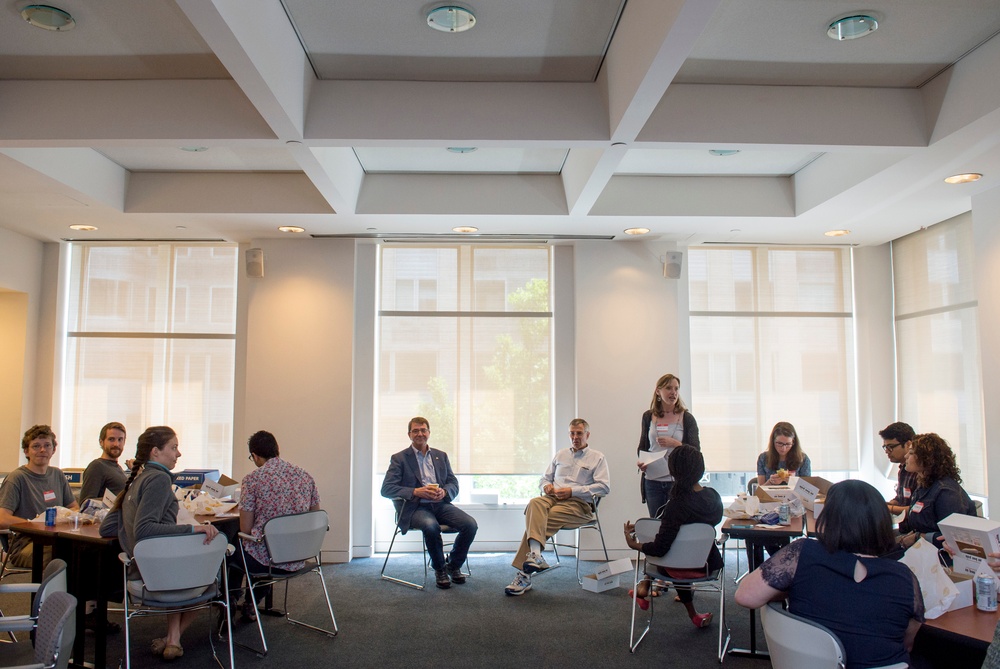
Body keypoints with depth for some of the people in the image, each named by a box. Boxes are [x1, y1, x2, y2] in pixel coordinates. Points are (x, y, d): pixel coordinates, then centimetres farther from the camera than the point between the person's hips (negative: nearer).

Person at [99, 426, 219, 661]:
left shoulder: (135, 481, 13)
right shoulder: (159, 478, -14)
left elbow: (105, 529, 17)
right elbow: (144, 529, -25)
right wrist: (192, 529, -30)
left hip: (138, 579, 8)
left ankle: (171, 637, 31)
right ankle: (173, 638, 23)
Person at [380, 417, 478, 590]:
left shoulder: (441, 456, 18)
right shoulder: (399, 458, 4)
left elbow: (454, 484, 14)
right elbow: (386, 489, -6)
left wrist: (444, 492, -11)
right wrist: (416, 492, -20)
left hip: (440, 504, 4)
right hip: (414, 507, -4)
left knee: (470, 524, -20)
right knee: (431, 526, -37)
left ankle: (454, 565, 5)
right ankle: (439, 569, -9)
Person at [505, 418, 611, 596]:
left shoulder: (597, 458, 12)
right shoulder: (560, 455, 28)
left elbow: (604, 486, -3)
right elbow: (545, 478, 31)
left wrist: (572, 491, -10)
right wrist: (546, 485, 4)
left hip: (578, 503, -4)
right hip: (552, 498, 4)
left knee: (538, 520, -30)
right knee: (534, 504, -34)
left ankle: (523, 574, -31)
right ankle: (535, 555, -48)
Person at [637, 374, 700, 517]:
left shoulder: (686, 418, 1)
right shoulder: (648, 417, 8)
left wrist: (675, 443, -15)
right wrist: (641, 462, -3)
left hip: (678, 480, -2)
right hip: (653, 481, 2)